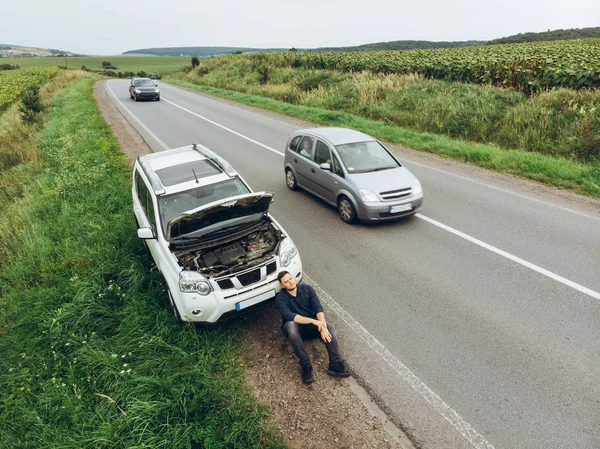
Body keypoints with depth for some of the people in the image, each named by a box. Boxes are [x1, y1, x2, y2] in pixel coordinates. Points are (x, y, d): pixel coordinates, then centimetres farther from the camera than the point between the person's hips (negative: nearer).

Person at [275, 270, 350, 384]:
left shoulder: (307, 289, -3)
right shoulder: (280, 299, -12)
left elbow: (318, 308, -12)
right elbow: (290, 316, -27)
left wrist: (323, 326, -30)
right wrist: (313, 321, -37)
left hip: (311, 324, 3)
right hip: (295, 327, -3)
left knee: (330, 327, -26)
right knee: (291, 325, -38)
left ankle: (335, 364, -32)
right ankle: (305, 365, -32)